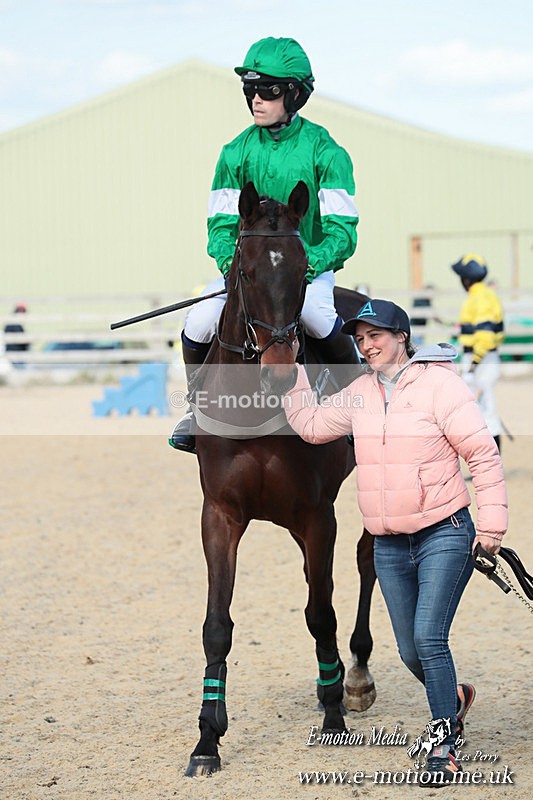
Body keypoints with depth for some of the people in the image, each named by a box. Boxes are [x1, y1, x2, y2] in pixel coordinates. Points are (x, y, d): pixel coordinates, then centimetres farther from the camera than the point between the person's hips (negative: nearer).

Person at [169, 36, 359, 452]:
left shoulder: (325, 152, -8)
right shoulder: (236, 153, 2)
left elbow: (342, 231, -12)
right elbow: (221, 224, 3)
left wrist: (306, 263, -31)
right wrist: (231, 261, -19)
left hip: (310, 266, -3)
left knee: (312, 309, -37)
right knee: (199, 322, -22)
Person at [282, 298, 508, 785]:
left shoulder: (438, 384, -10)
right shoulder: (360, 394, 8)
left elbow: (483, 455, -10)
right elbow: (311, 424, 18)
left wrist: (492, 524, -14)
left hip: (444, 535, -6)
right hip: (390, 547, 6)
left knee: (429, 637, -16)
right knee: (411, 652, 10)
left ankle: (444, 747, -7)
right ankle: (453, 698, 40)